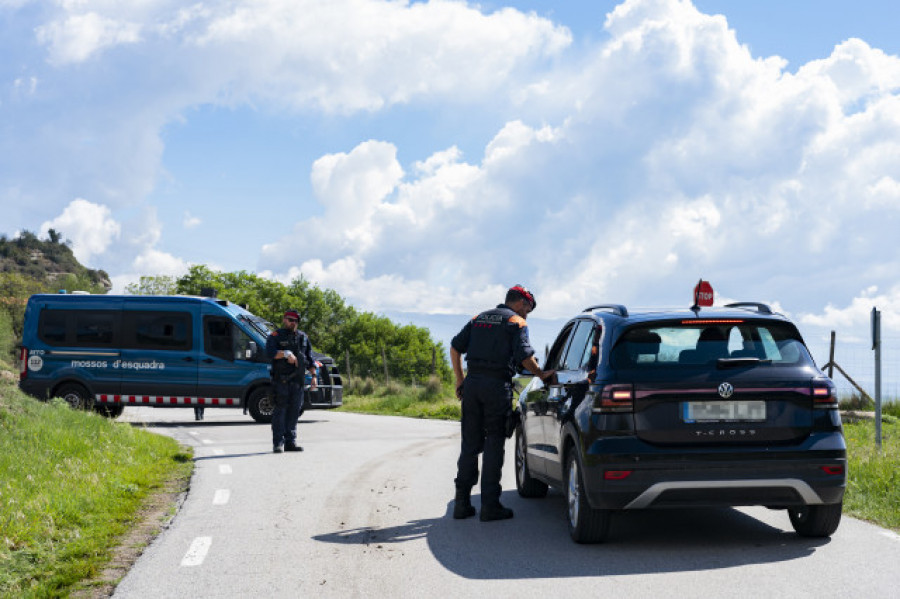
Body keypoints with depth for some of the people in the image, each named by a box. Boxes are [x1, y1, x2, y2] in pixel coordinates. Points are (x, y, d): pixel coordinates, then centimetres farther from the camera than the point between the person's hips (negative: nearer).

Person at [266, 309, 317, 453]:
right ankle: (278, 443, -6)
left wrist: (314, 376, 11)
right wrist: (286, 354, -23)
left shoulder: (303, 337, 18)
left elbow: (310, 359, 20)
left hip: (297, 381, 5)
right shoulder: (276, 336, 3)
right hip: (281, 380, -5)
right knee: (280, 410, -6)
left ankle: (290, 441, 9)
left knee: (294, 411, 4)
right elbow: (269, 352, -13)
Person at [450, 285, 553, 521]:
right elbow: (524, 357, -12)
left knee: (470, 444, 10)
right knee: (494, 444, 0)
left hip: (472, 383, 5)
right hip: (497, 386, -5)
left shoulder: (479, 318, 19)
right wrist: (542, 375, 2)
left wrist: (460, 378, 16)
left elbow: (455, 346, 15)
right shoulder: (516, 322, 0)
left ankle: (462, 503, 11)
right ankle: (490, 506, -1)